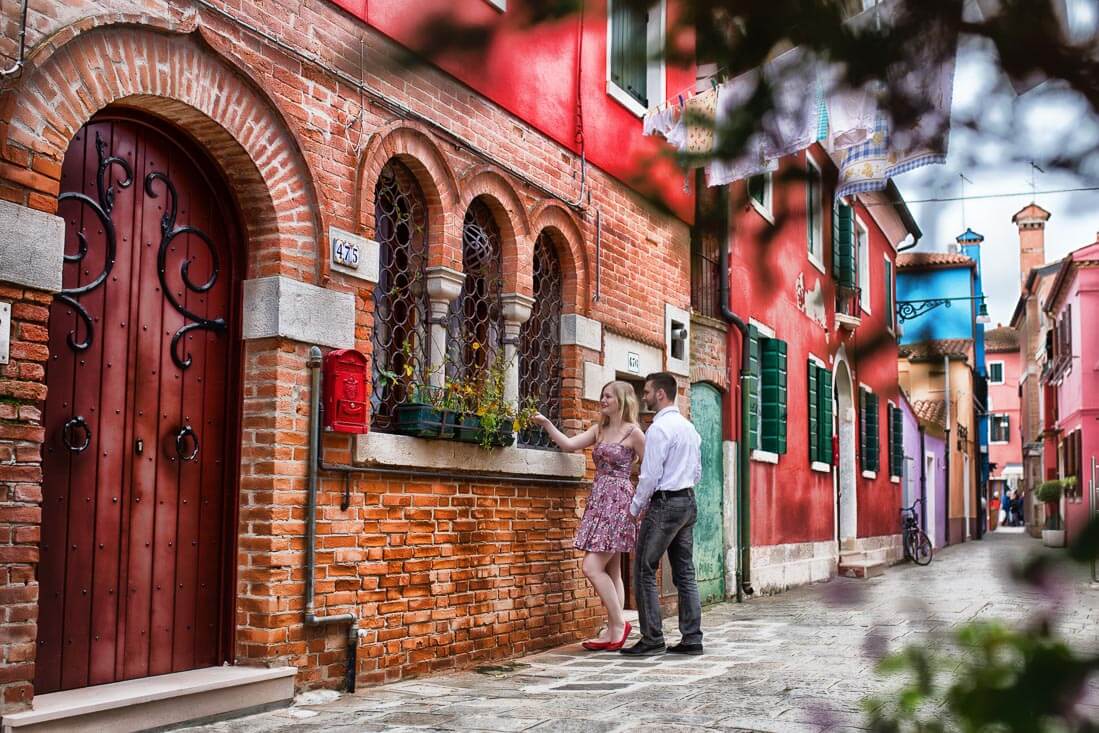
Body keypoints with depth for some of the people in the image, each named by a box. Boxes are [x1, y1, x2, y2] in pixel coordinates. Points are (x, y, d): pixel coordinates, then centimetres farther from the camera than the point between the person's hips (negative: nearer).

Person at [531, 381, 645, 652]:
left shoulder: (633, 432, -4)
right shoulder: (599, 430, 16)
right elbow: (569, 444, 5)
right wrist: (547, 424, -5)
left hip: (618, 501, -8)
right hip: (599, 500, 8)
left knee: (592, 567, -13)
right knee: (610, 571, 8)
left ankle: (618, 623, -2)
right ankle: (614, 633, 11)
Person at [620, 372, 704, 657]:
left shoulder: (658, 429, -13)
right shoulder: (689, 427, 14)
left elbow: (650, 475, -16)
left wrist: (635, 507, -4)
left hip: (665, 503, -9)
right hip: (688, 501, 9)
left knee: (644, 571, -3)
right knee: (685, 572, 9)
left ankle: (652, 639, -5)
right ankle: (692, 639, 10)